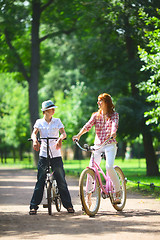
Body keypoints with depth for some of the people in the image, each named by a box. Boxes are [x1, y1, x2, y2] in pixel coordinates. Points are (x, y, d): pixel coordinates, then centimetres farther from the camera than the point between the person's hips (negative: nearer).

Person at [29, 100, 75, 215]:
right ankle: (34, 206, 2)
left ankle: (68, 205, 10)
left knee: (61, 181, 2)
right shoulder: (39, 122, 7)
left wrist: (60, 138, -28)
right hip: (43, 155, 0)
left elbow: (63, 133, -5)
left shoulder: (57, 121, 7)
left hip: (56, 155, 0)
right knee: (40, 181, -3)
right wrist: (35, 140, -30)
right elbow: (34, 133, -7)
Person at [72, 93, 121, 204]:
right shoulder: (96, 115, 12)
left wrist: (113, 133, -39)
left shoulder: (114, 114, 4)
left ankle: (118, 191, -7)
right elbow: (88, 125, -3)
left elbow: (115, 124, -16)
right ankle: (88, 197, 1)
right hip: (97, 145, 3)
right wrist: (79, 135, -21)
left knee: (109, 167, -25)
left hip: (110, 145, -3)